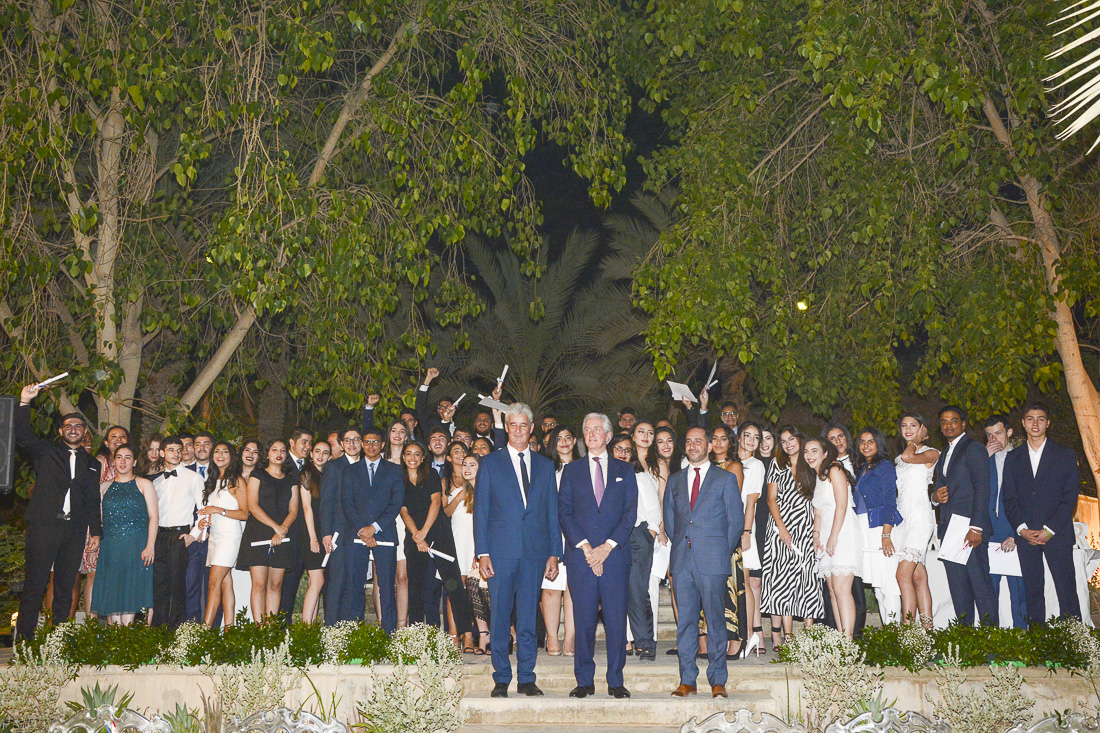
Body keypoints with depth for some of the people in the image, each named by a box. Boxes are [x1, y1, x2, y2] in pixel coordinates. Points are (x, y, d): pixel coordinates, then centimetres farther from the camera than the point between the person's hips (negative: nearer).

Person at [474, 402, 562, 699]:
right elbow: (480, 511, 4)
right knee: (500, 616, 1)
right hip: (501, 550, -1)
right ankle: (501, 679, 11)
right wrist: (482, 553, -5)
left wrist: (554, 553, 5)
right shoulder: (490, 463, 7)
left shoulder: (545, 465, 14)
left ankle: (527, 678, 12)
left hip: (535, 551, 2)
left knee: (528, 617, 4)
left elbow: (552, 512, 13)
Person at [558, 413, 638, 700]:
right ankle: (585, 681, 9)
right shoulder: (572, 471, 13)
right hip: (580, 556, 0)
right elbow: (564, 513, 4)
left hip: (615, 555, 0)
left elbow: (630, 512, 4)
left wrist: (607, 546, -8)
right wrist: (585, 547, -9)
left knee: (616, 620, -1)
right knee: (583, 620, 0)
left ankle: (615, 681, 7)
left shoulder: (624, 470, 12)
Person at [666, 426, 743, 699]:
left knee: (715, 619, -2)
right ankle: (687, 680, 9)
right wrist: (681, 544, 10)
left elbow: (736, 520, 5)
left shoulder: (726, 479, 6)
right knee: (685, 620, 3)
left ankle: (718, 681, 5)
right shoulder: (675, 480, 17)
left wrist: (724, 552, 2)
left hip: (713, 562, -3)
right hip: (682, 561, 3)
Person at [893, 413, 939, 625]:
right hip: (901, 517, 7)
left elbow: (908, 457, -18)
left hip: (920, 515, -7)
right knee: (919, 577, 4)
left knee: (903, 574, -17)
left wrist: (916, 441, 2)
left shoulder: (931, 453, 0)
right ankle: (927, 628, 4)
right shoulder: (899, 459, 20)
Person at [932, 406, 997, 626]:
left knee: (980, 582, -9)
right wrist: (935, 496, 2)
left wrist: (976, 527, -19)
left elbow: (982, 490, -11)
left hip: (970, 527, -8)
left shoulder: (974, 449, -3)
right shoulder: (944, 455, 24)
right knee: (957, 585, 7)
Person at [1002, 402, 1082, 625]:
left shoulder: (1065, 455, 7)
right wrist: (1022, 529, -7)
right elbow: (1009, 500, 10)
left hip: (1057, 533, -2)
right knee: (1032, 591, 2)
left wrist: (1049, 530, -10)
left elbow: (1070, 496, 0)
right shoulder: (1013, 458, 15)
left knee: (1067, 589, -6)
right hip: (1026, 535, 2)